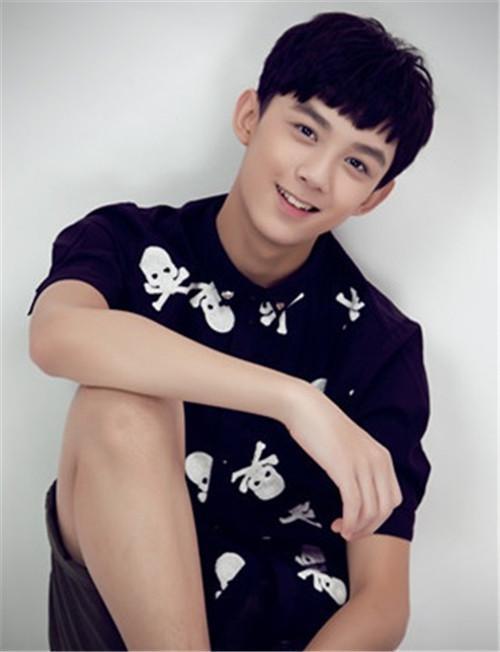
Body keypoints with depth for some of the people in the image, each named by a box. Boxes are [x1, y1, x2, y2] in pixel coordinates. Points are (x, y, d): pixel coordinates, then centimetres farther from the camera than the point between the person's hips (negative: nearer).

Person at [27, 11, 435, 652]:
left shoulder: (380, 342, -3)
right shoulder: (131, 244, -2)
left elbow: (382, 599, -6)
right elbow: (57, 335, -28)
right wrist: (295, 400, -31)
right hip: (127, 600, 0)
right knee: (124, 407, -28)